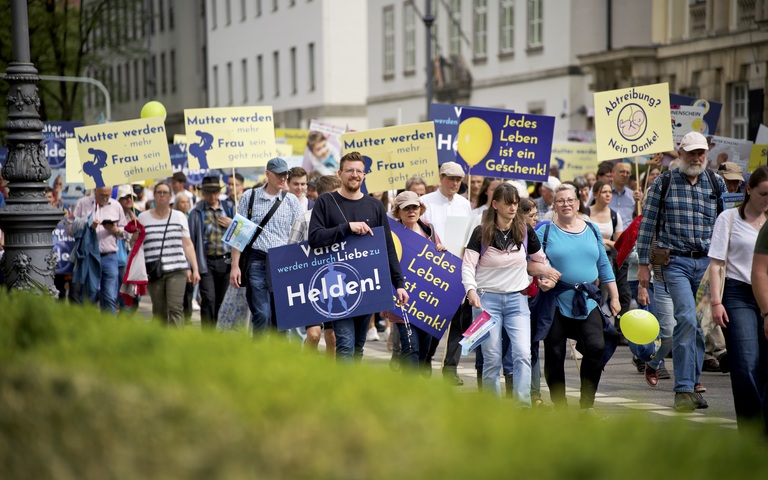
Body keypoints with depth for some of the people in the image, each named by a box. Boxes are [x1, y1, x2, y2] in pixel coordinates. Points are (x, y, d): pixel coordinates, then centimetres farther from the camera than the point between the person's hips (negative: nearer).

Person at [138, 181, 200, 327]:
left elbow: (188, 245, 11)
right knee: (159, 311, 2)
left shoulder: (179, 216, 12)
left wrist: (195, 269, 5)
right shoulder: (143, 218, 11)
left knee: (175, 308, -13)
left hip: (177, 271, -1)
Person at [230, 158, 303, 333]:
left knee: (280, 316, 3)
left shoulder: (291, 200, 10)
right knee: (262, 315, -10)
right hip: (257, 261, -2)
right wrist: (235, 265, -1)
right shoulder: (249, 197, 6)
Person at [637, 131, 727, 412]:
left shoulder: (717, 184, 10)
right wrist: (643, 263, 0)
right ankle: (684, 388, -17)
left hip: (708, 262, 3)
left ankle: (691, 383, 17)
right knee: (687, 319, -18)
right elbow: (647, 225, 3)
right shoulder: (663, 184, 2)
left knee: (701, 325, 6)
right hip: (677, 262, -3)